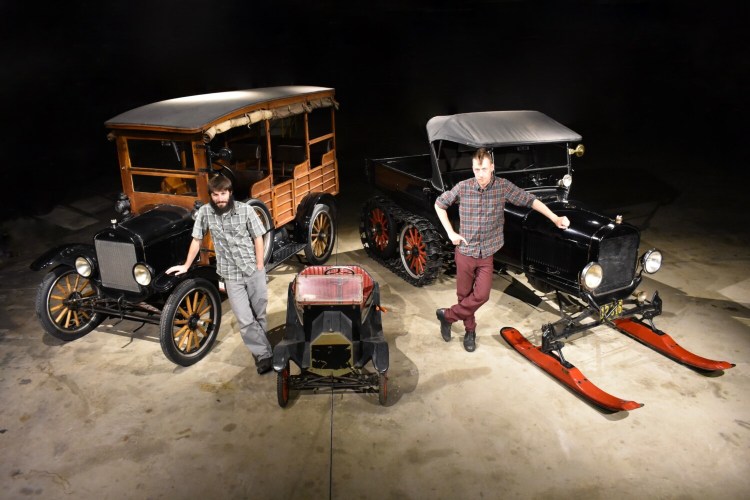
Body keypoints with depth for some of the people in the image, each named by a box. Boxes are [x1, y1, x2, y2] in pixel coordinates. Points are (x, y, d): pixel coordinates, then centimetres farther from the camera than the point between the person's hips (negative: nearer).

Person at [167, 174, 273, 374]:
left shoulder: (245, 210, -9)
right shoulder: (205, 212, -6)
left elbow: (258, 238, -2)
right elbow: (197, 240, 6)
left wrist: (259, 267, -4)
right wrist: (186, 266, 10)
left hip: (253, 270, 0)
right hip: (231, 275, 0)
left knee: (259, 314, 10)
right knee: (245, 320, -6)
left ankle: (261, 351, 30)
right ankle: (265, 355, 4)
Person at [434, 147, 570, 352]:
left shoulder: (503, 186, -9)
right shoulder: (462, 187, -10)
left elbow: (530, 200, -4)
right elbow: (439, 204, 3)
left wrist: (555, 218, -10)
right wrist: (450, 232, -4)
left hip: (487, 254, 1)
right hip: (465, 252, 0)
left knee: (481, 295, -4)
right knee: (464, 294, 10)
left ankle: (448, 315, 18)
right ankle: (470, 331, 31)